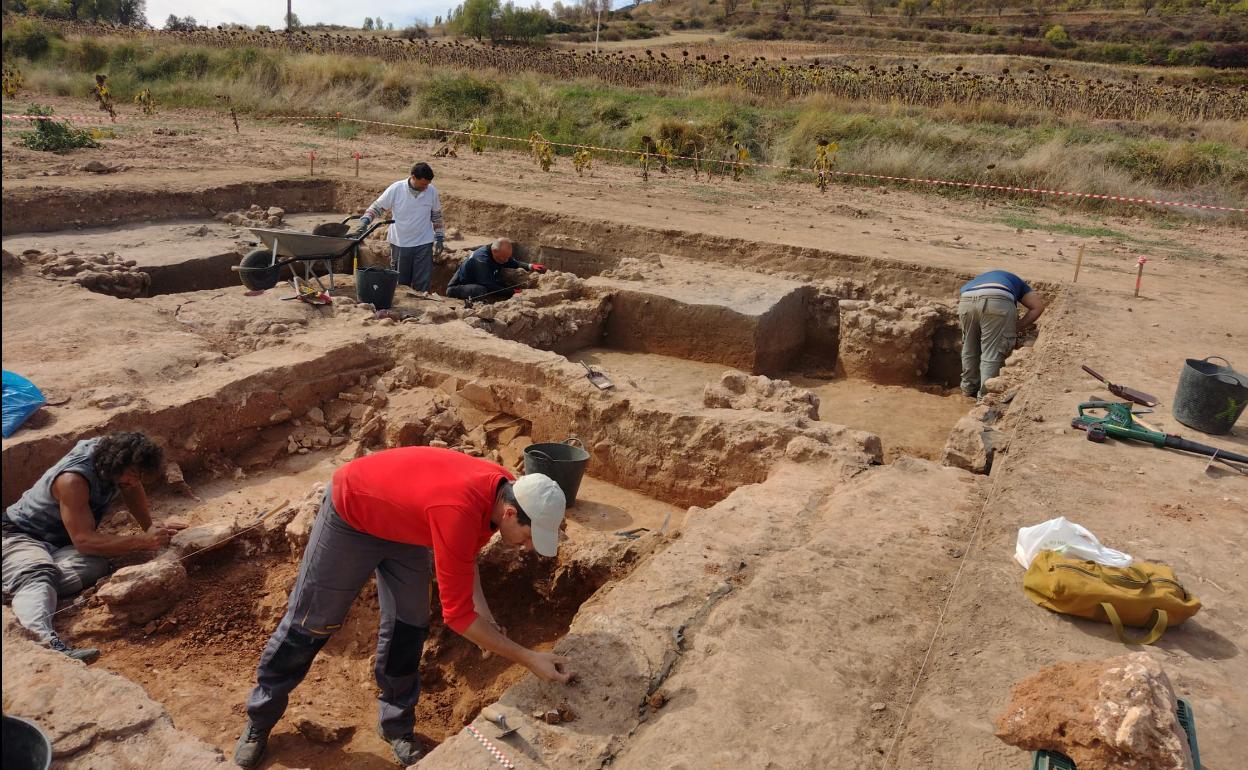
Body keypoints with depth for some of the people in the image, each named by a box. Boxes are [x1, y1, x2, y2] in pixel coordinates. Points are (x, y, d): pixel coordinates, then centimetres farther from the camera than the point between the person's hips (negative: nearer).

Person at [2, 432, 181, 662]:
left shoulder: (112, 452, -10)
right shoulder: (73, 480, -31)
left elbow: (133, 488, 11)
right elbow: (84, 541, -33)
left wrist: (152, 529, 2)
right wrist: (143, 541, -37)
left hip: (61, 543, 7)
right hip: (21, 536, -7)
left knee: (97, 566, -28)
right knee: (35, 573, -41)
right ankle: (44, 639, -67)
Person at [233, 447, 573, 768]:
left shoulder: (505, 490, -18)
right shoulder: (459, 513, -42)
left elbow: (464, 549, 4)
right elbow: (456, 614, -34)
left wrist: (482, 609, -8)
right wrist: (529, 659, -30)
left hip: (401, 522, 7)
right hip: (350, 511, -7)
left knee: (408, 625, 5)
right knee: (309, 623, 7)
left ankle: (397, 727, 23)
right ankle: (259, 719, 29)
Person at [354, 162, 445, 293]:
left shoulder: (431, 191, -6)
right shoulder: (396, 189, -11)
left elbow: (436, 215, 7)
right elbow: (377, 206, -2)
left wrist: (439, 238, 6)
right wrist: (365, 221, -16)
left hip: (424, 244, 1)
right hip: (400, 243, 0)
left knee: (422, 284, 2)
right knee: (400, 282, 12)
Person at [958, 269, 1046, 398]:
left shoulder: (976, 280, 46)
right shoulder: (1016, 282, 39)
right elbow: (1038, 305, 23)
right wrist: (1018, 326, 25)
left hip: (967, 301, 3)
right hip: (998, 302, -3)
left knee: (969, 350, 21)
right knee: (992, 353, 4)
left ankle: (969, 389, 33)